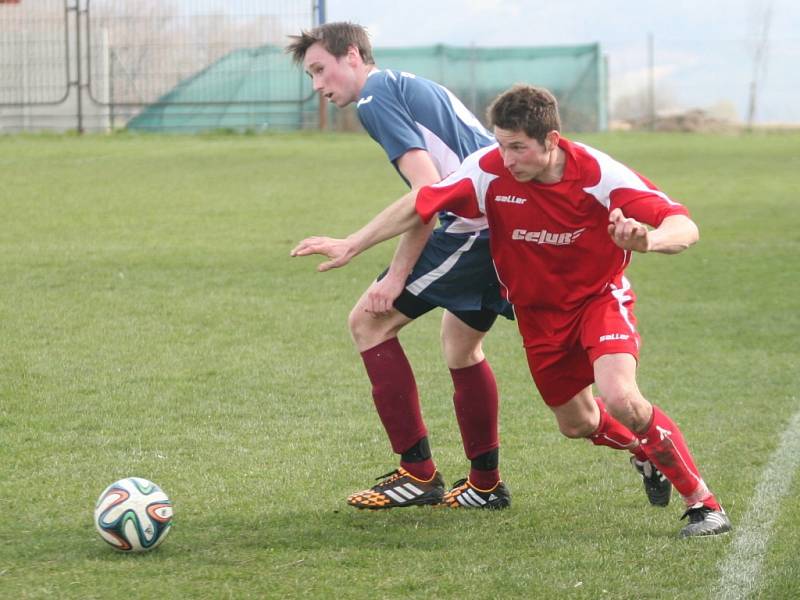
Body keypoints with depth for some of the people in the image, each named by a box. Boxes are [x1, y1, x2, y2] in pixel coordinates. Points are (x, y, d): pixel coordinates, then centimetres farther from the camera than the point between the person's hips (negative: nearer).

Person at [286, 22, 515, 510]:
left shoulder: (376, 97, -7)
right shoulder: (414, 87, 23)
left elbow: (429, 189, -17)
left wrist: (398, 276, -17)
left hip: (471, 224, -10)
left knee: (369, 321, -1)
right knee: (461, 346, 26)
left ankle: (418, 473, -2)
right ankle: (486, 485, 32)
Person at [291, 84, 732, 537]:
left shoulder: (598, 174, -28)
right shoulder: (489, 170, -22)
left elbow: (684, 227, -32)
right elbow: (419, 206, -11)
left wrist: (649, 239, -54)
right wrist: (351, 245, -12)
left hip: (599, 296, -4)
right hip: (537, 310, 4)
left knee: (621, 399, -29)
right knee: (577, 423, 16)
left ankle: (702, 501, -12)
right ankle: (653, 455, 49)